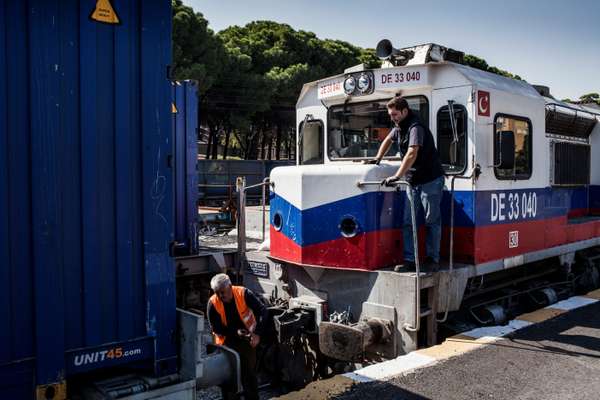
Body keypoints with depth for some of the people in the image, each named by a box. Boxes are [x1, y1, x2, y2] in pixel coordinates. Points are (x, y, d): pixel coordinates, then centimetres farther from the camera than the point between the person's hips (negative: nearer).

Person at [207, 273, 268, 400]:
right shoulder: (212, 303, -18)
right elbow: (216, 328, -11)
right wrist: (235, 332, -24)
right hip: (226, 340, 1)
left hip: (247, 338, 0)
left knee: (249, 372, 10)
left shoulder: (243, 294, -20)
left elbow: (263, 311, -20)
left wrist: (257, 333, -29)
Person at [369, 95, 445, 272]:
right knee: (407, 222, 3)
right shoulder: (399, 127, 9)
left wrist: (397, 176, -36)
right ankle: (409, 260, 6)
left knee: (431, 221, 1)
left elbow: (412, 154, -32)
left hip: (430, 180, -9)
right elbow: (388, 140, 30)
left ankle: (433, 259, 11)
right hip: (413, 181, 9)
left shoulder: (415, 127, -20)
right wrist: (378, 158, 21)